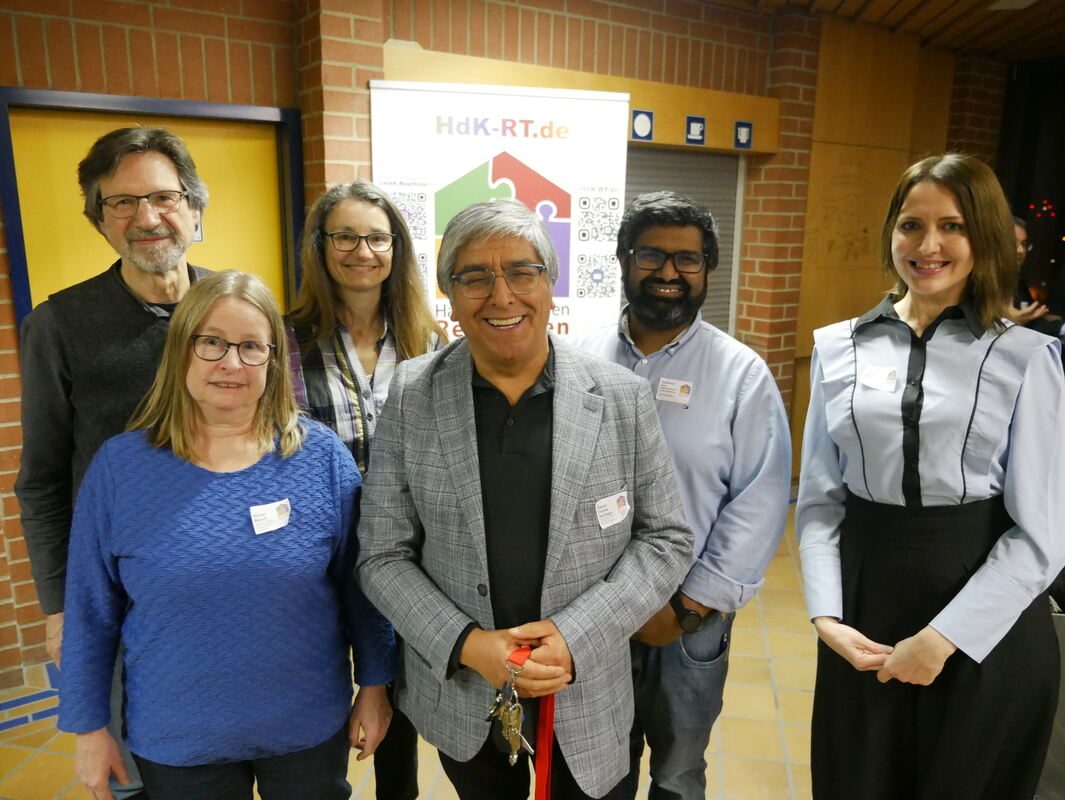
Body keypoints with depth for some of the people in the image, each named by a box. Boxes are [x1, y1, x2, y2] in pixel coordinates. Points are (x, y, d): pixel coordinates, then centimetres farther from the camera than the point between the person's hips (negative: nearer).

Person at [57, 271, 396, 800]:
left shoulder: (322, 455, -10)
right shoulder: (120, 465, -8)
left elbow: (358, 583, -3)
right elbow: (90, 610, -1)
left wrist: (374, 684, 1)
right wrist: (89, 726, 3)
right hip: (174, 741, 1)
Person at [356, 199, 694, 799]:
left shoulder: (623, 398, -9)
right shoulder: (412, 398, -9)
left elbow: (666, 538, -4)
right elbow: (384, 555, -5)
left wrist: (577, 634, -16)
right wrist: (467, 644, -19)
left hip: (586, 699, 0)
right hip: (459, 695, 1)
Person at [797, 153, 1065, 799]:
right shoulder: (838, 348, 1)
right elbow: (820, 498, 1)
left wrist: (942, 639, -13)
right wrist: (827, 617, -8)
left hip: (987, 623, -1)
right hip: (864, 608, 2)